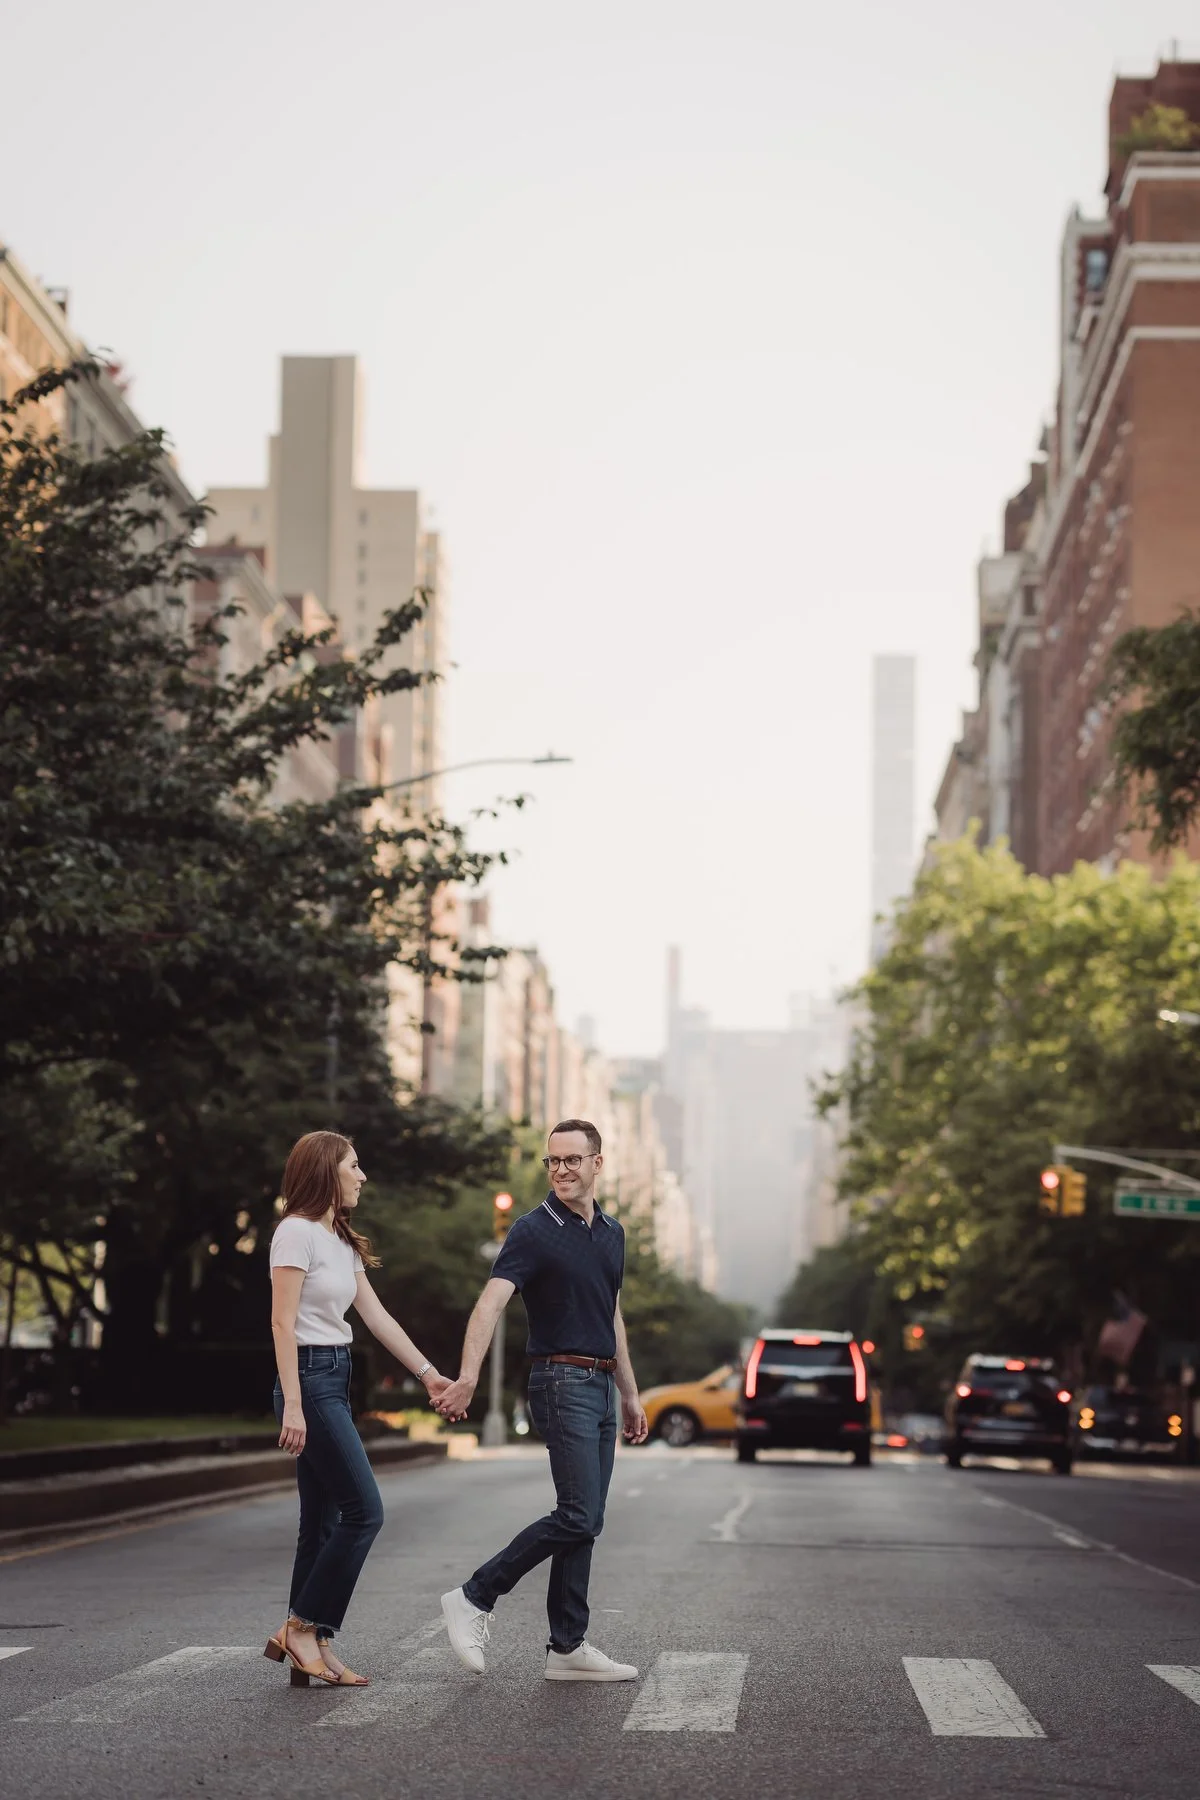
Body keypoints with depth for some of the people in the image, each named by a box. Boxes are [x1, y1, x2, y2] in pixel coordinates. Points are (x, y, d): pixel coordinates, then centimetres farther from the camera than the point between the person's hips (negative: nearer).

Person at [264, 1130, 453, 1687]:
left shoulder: (341, 1242, 17)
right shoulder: (297, 1232, -11)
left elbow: (377, 1317, 18)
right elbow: (282, 1322, -16)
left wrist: (427, 1372, 14)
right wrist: (292, 1406, -21)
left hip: (335, 1381, 9)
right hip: (309, 1378, -9)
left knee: (324, 1521, 7)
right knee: (364, 1510, -10)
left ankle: (308, 1643, 9)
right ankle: (303, 1627, -5)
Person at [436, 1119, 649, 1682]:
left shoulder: (611, 1233, 13)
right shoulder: (535, 1231, -10)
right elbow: (490, 1302, -22)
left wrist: (630, 1395, 21)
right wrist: (467, 1377, -36)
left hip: (601, 1387, 8)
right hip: (562, 1382, -8)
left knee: (585, 1521, 6)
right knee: (578, 1516, -15)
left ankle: (568, 1648, 9)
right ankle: (474, 1598, -5)